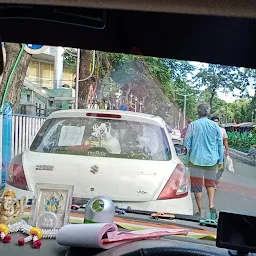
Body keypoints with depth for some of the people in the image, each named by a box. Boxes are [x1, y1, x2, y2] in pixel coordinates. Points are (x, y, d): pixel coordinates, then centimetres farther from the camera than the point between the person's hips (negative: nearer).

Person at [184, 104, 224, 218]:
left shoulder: (192, 125, -5)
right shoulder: (215, 126, 1)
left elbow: (187, 142, -4)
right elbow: (220, 144, 6)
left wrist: (187, 157, 10)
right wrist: (220, 160, 15)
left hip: (196, 159, -2)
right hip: (211, 160, 2)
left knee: (197, 185, 5)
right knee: (210, 182, 19)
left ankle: (200, 211, 11)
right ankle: (211, 205, 4)